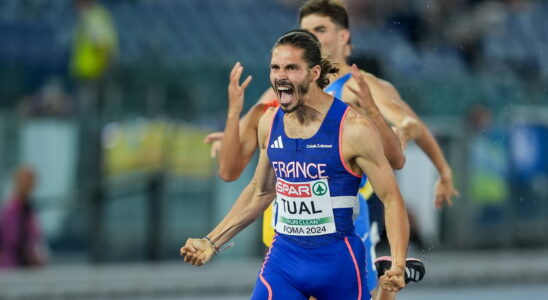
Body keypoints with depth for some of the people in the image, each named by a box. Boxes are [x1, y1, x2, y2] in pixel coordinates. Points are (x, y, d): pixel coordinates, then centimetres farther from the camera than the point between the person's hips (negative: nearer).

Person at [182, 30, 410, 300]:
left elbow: (391, 199, -10)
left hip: (338, 260, -4)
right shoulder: (269, 123, 4)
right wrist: (212, 242, 17)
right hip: (283, 258, 4)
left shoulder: (353, 129, -13)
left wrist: (398, 264, -25)